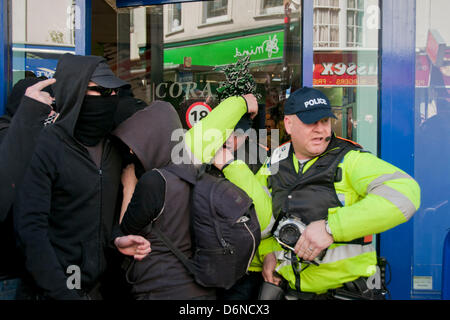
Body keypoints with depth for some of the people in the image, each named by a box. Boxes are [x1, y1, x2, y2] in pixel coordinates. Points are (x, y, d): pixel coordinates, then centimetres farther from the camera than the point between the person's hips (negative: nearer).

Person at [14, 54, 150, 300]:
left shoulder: (113, 149, 4)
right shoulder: (45, 146, -15)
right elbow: (30, 227, -20)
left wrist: (116, 239, -5)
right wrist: (62, 292, -24)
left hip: (102, 283, 6)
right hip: (58, 288, -6)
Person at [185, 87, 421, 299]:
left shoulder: (350, 159, -11)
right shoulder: (274, 165, 4)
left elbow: (404, 192, -26)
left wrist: (331, 227, -30)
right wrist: (267, 250, -8)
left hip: (343, 289, -4)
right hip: (287, 287, 4)